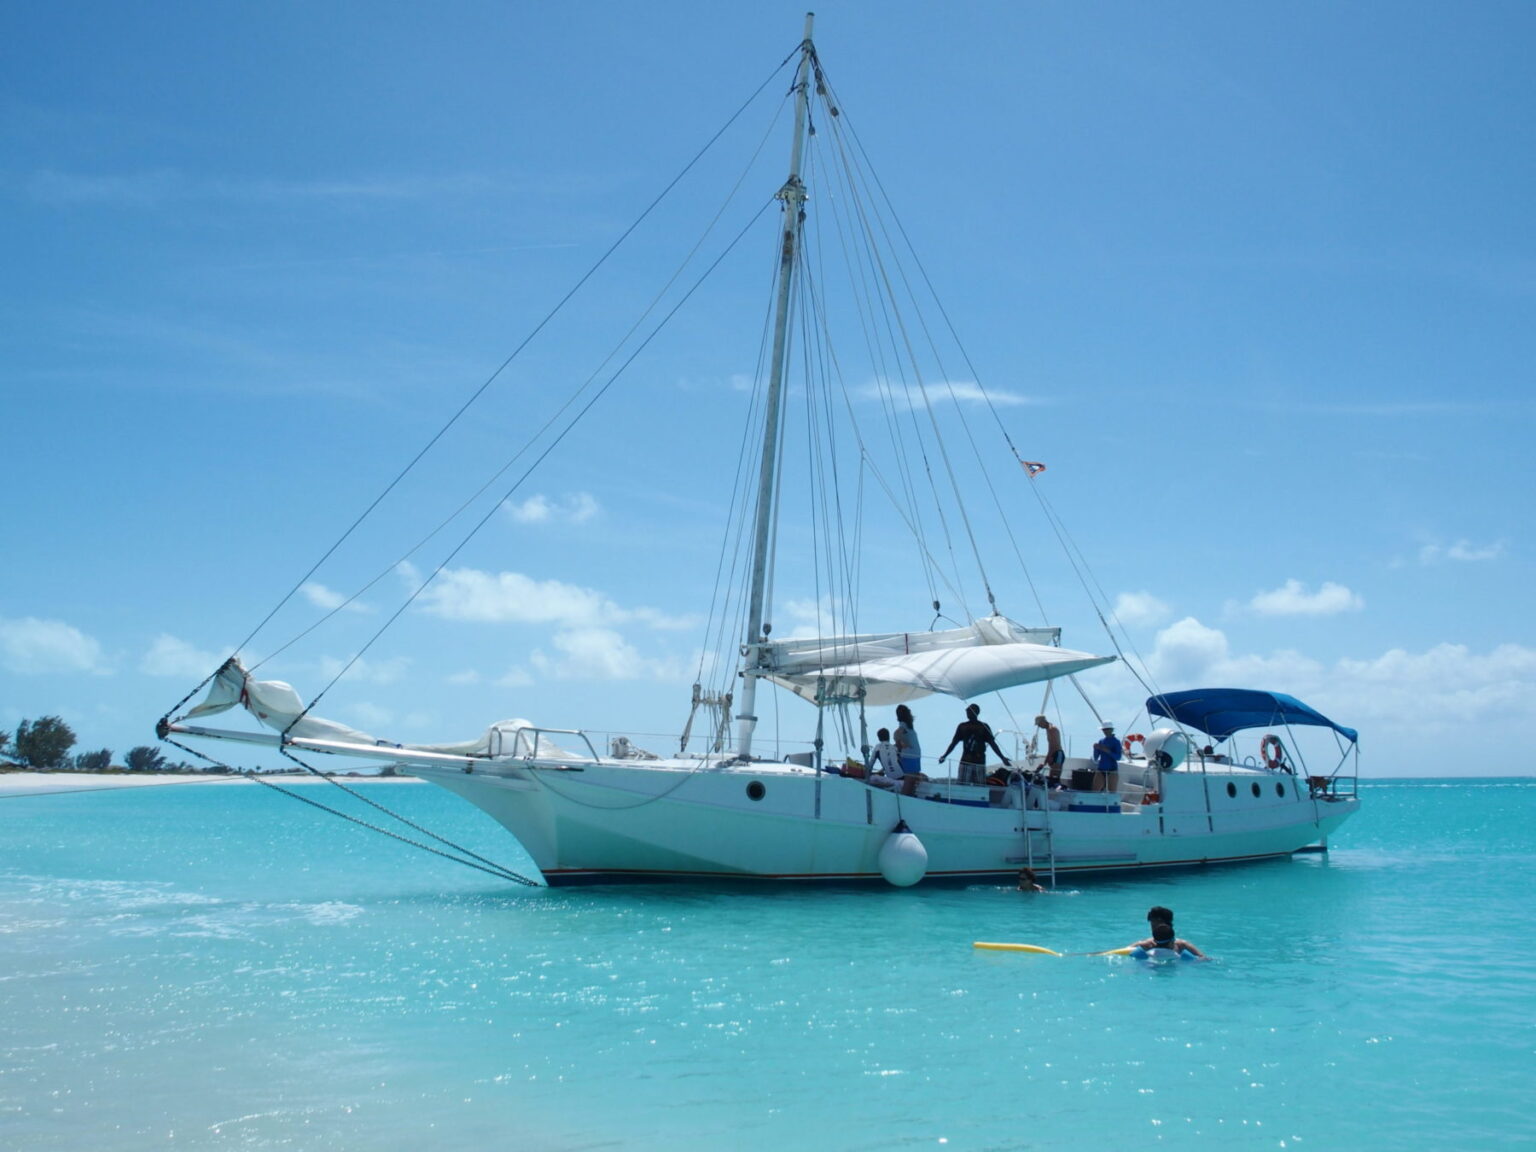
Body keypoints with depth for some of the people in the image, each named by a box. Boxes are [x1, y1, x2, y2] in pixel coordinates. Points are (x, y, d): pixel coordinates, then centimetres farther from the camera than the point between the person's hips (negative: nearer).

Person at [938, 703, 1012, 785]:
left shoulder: (984, 727, 5)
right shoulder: (962, 726, 10)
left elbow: (992, 744, 4)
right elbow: (953, 743, 14)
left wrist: (1002, 758, -4)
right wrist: (944, 756, 10)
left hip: (979, 762, -1)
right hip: (965, 762, 1)